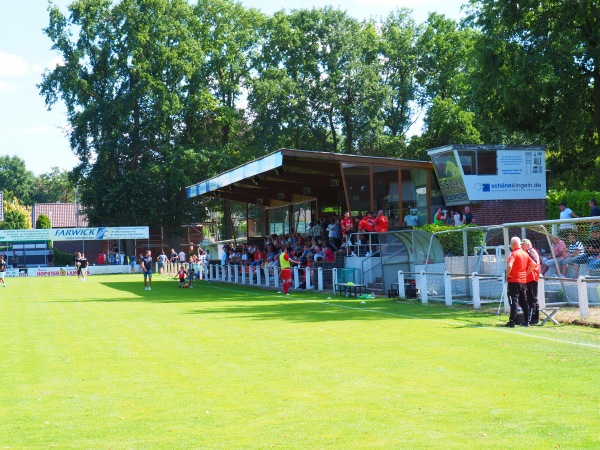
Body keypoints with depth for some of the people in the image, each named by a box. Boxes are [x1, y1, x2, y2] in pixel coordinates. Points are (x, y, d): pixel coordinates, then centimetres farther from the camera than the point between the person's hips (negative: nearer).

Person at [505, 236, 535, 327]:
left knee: (513, 301, -6)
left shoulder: (514, 254, -14)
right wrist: (526, 273, 14)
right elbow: (532, 265, 12)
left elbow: (509, 266, -28)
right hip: (523, 281, 7)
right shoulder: (525, 253, 10)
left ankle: (512, 322, -8)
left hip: (514, 281, -7)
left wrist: (507, 275, -13)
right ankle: (526, 321, 15)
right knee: (524, 301, 13)